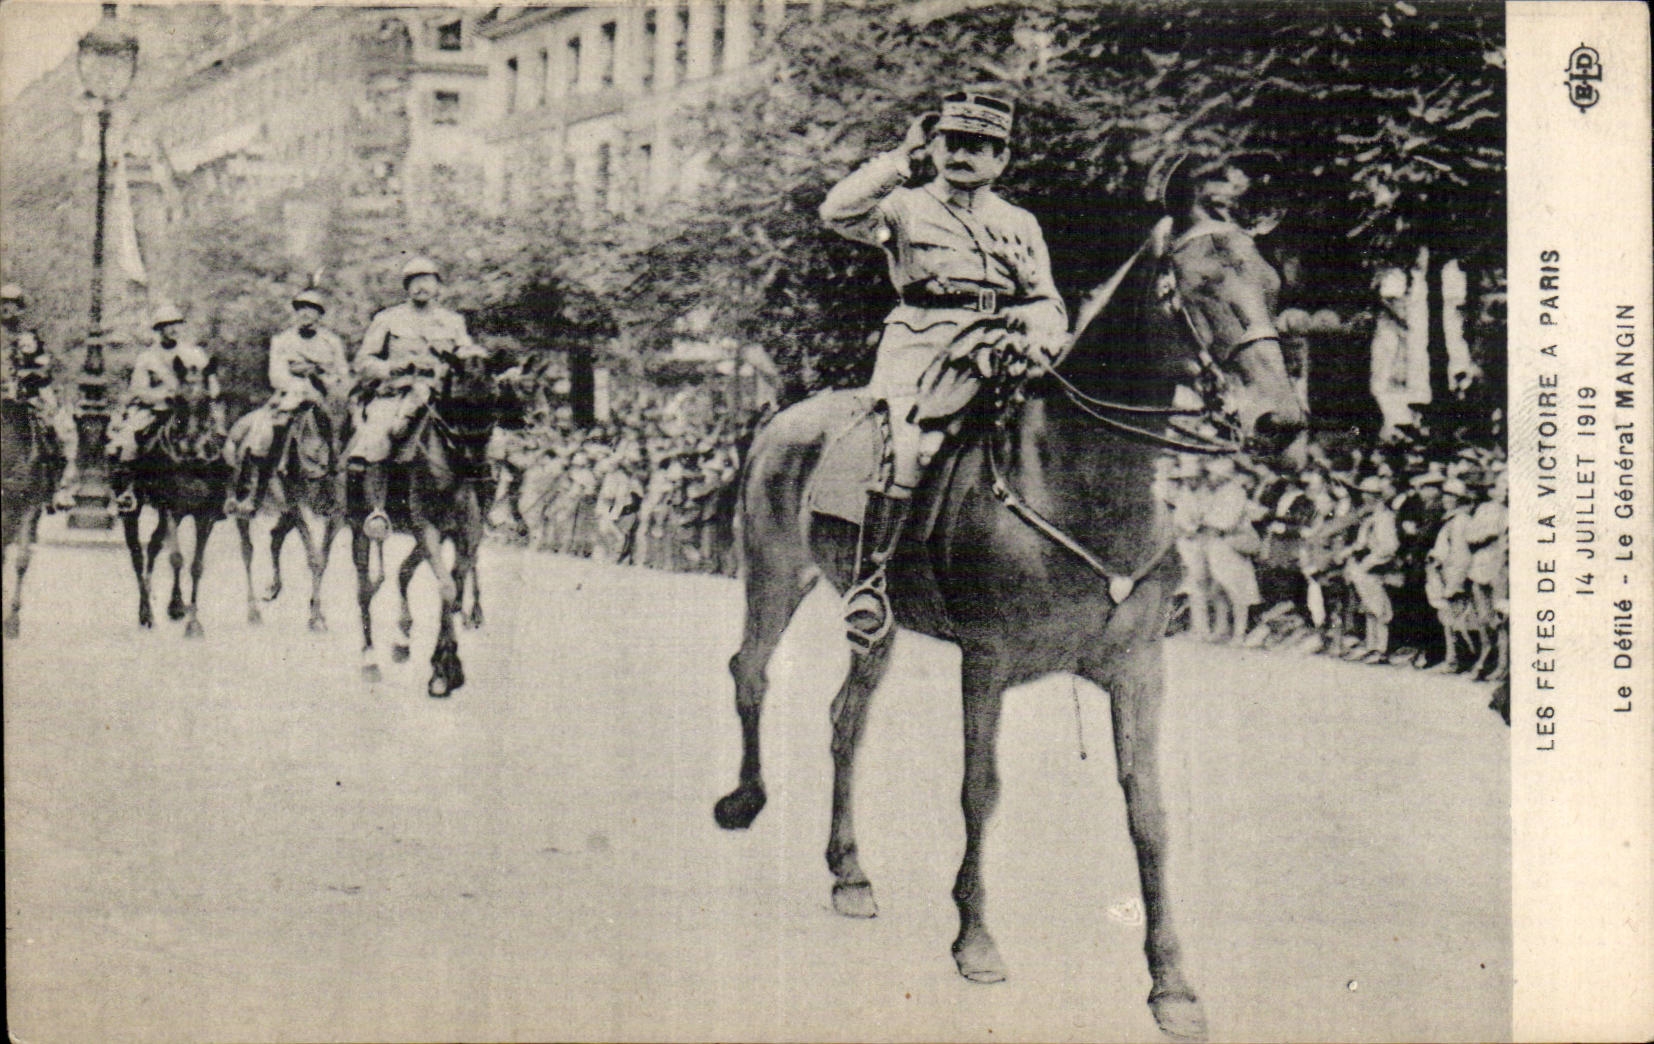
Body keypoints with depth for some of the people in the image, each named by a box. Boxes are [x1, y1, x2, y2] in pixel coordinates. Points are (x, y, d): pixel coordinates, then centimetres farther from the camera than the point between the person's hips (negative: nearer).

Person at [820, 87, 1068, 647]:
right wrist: (900, 158, -4)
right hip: (921, 343, -3)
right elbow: (839, 212, -3)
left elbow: (1046, 302, 18)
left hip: (998, 353, 3)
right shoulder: (906, 207, 16)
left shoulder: (1020, 224, 25)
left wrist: (1039, 337, -5)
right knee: (907, 443, -29)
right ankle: (868, 579, -27)